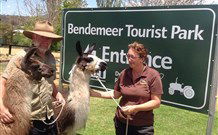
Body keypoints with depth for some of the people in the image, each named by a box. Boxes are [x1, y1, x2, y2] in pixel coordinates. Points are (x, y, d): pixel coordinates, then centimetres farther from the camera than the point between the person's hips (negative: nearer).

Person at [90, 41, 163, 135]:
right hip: (121, 122, 4)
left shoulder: (153, 75, -12)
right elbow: (115, 94, 9)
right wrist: (94, 93, 0)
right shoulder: (124, 73, 0)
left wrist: (135, 108, -20)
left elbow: (156, 102, -12)